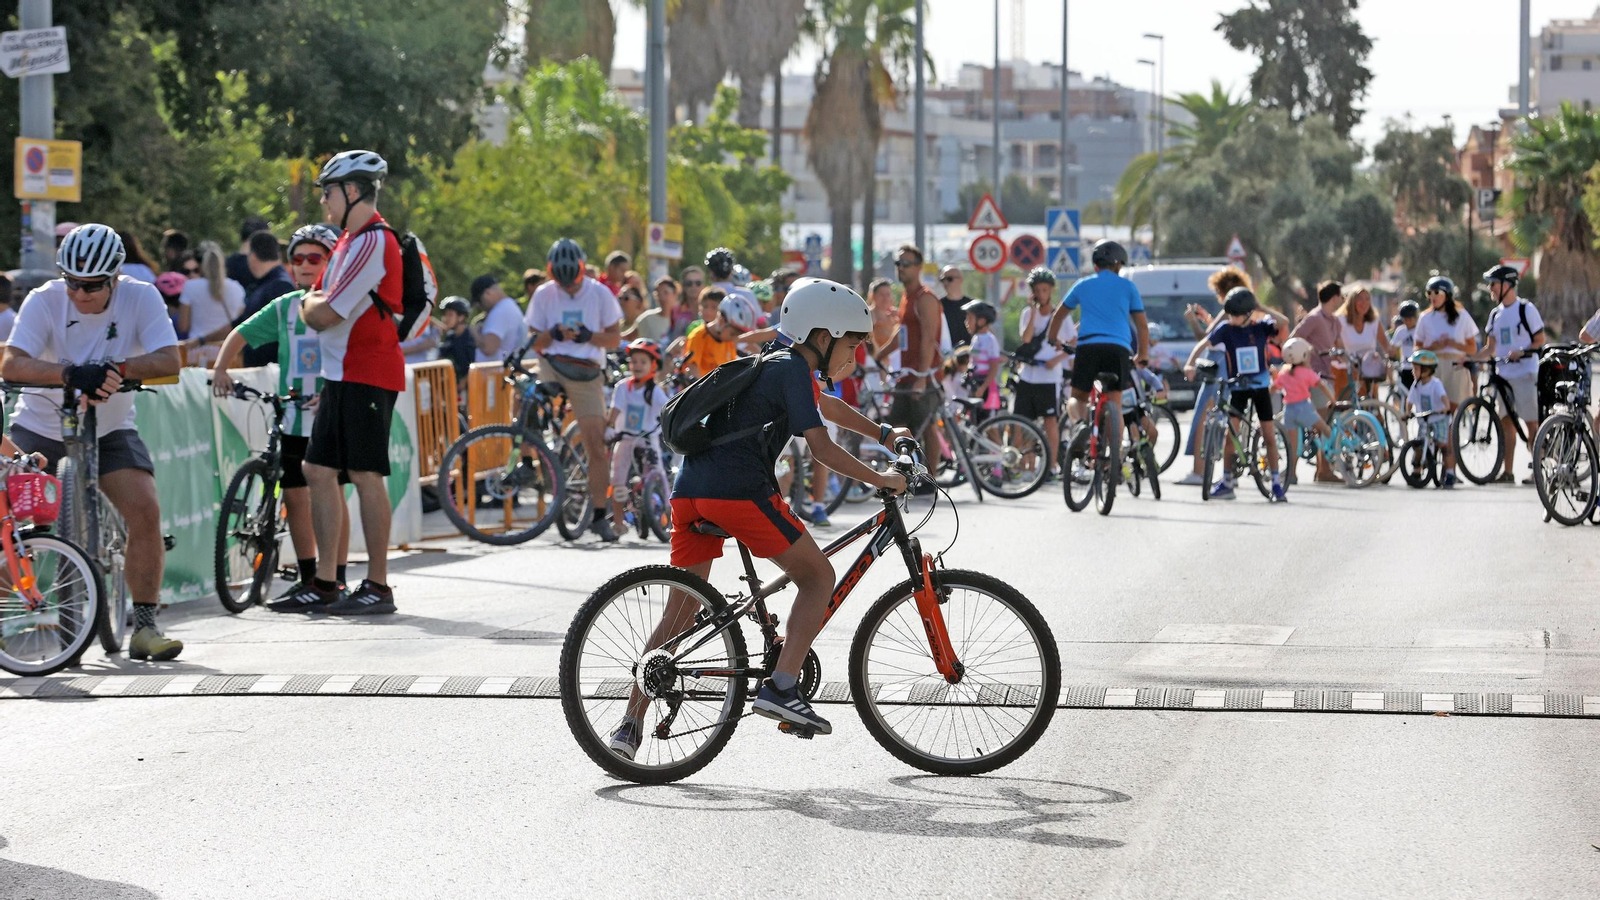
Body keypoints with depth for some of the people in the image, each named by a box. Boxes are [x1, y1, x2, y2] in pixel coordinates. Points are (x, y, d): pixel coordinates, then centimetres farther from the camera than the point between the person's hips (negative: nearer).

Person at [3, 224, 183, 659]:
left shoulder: (140, 298, -15)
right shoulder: (44, 301, -17)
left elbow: (169, 360, -25)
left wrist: (114, 369, -42)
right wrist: (71, 373, -47)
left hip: (110, 429, 0)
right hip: (40, 426, 0)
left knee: (146, 511, -16)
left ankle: (144, 625, -7)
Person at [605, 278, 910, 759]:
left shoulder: (777, 363, 26)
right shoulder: (793, 369, -1)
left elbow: (828, 406, 45)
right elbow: (822, 448, -10)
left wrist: (884, 434, 47)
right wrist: (881, 480, -2)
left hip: (690, 491, 9)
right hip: (740, 490, -9)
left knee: (681, 613, 11)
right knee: (818, 576, 5)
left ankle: (630, 725, 6)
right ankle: (781, 686, -8)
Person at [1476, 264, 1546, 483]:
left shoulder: (1526, 309, -6)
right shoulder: (1496, 314, 14)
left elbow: (1540, 340, -6)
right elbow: (1490, 348, 16)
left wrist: (1522, 352, -22)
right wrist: (1469, 359, 1)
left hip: (1525, 373, -7)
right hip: (1503, 373, 7)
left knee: (1532, 423, -4)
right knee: (1506, 422, 5)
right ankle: (1507, 471, 8)